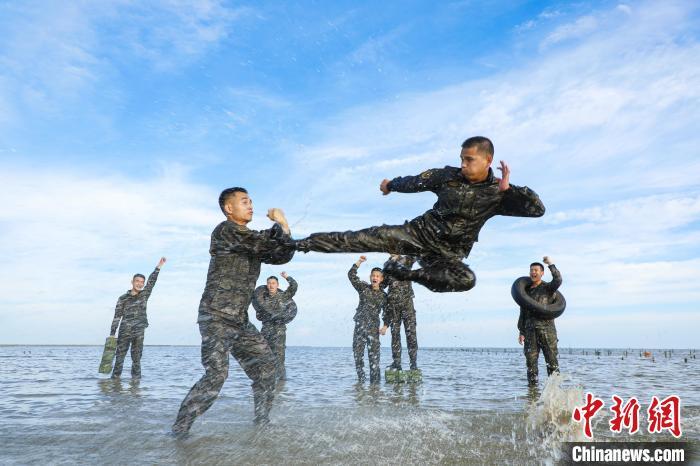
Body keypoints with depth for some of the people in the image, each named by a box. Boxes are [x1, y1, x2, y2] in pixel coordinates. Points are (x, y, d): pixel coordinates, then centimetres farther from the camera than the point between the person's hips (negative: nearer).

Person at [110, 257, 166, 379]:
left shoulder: (144, 295, 8)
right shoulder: (123, 298, 5)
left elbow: (151, 281, -4)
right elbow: (117, 316, 4)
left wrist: (158, 267, -16)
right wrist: (112, 334, -1)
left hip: (138, 332, 1)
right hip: (124, 332, -1)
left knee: (136, 358, 4)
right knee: (120, 357, 2)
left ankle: (136, 379, 8)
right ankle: (115, 378, 8)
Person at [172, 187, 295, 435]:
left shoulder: (252, 241, 16)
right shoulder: (225, 230, -10)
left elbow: (282, 255, 11)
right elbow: (264, 242, -22)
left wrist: (284, 229, -3)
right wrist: (280, 223, -5)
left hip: (240, 321, 9)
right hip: (216, 317, -9)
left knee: (265, 363, 6)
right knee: (216, 374, -16)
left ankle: (261, 423, 17)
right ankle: (179, 429, -1)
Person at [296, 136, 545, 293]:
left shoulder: (497, 193, -7)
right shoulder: (448, 176, -4)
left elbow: (538, 209, -12)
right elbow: (414, 182, 10)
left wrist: (508, 189, -22)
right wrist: (391, 184, 22)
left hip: (449, 253, 0)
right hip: (420, 232, 1)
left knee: (466, 280, -34)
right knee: (371, 237, -16)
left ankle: (406, 274, -16)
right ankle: (300, 243, -11)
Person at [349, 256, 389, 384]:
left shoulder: (383, 296, 6)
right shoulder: (364, 288, 8)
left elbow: (386, 314, 7)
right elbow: (351, 275, -1)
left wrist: (385, 326, -9)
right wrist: (359, 262, -9)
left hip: (373, 328, -2)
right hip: (359, 327, 2)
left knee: (374, 355, -6)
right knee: (357, 353, 5)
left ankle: (375, 381, 0)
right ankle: (361, 379, 16)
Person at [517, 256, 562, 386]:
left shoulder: (548, 287, 4)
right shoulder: (526, 290, 16)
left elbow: (558, 280, -21)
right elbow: (523, 313, 16)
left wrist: (551, 264, -22)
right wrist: (521, 332, 11)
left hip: (547, 328, -4)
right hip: (530, 331, 4)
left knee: (551, 360, -2)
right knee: (531, 360, 3)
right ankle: (532, 385, 9)